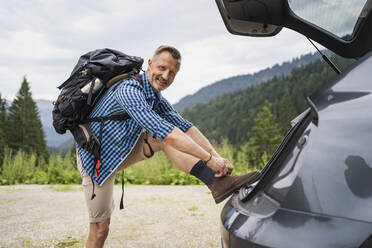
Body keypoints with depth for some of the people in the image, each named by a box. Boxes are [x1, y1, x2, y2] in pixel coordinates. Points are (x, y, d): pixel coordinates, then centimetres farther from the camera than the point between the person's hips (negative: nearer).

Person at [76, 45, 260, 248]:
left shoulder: (157, 100, 3)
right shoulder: (129, 89, -27)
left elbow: (185, 126, -4)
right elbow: (162, 131, -37)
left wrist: (214, 153, -21)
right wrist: (209, 159, -38)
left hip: (124, 152, 7)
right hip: (97, 158, -7)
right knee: (100, 229, -4)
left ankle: (217, 182, -30)